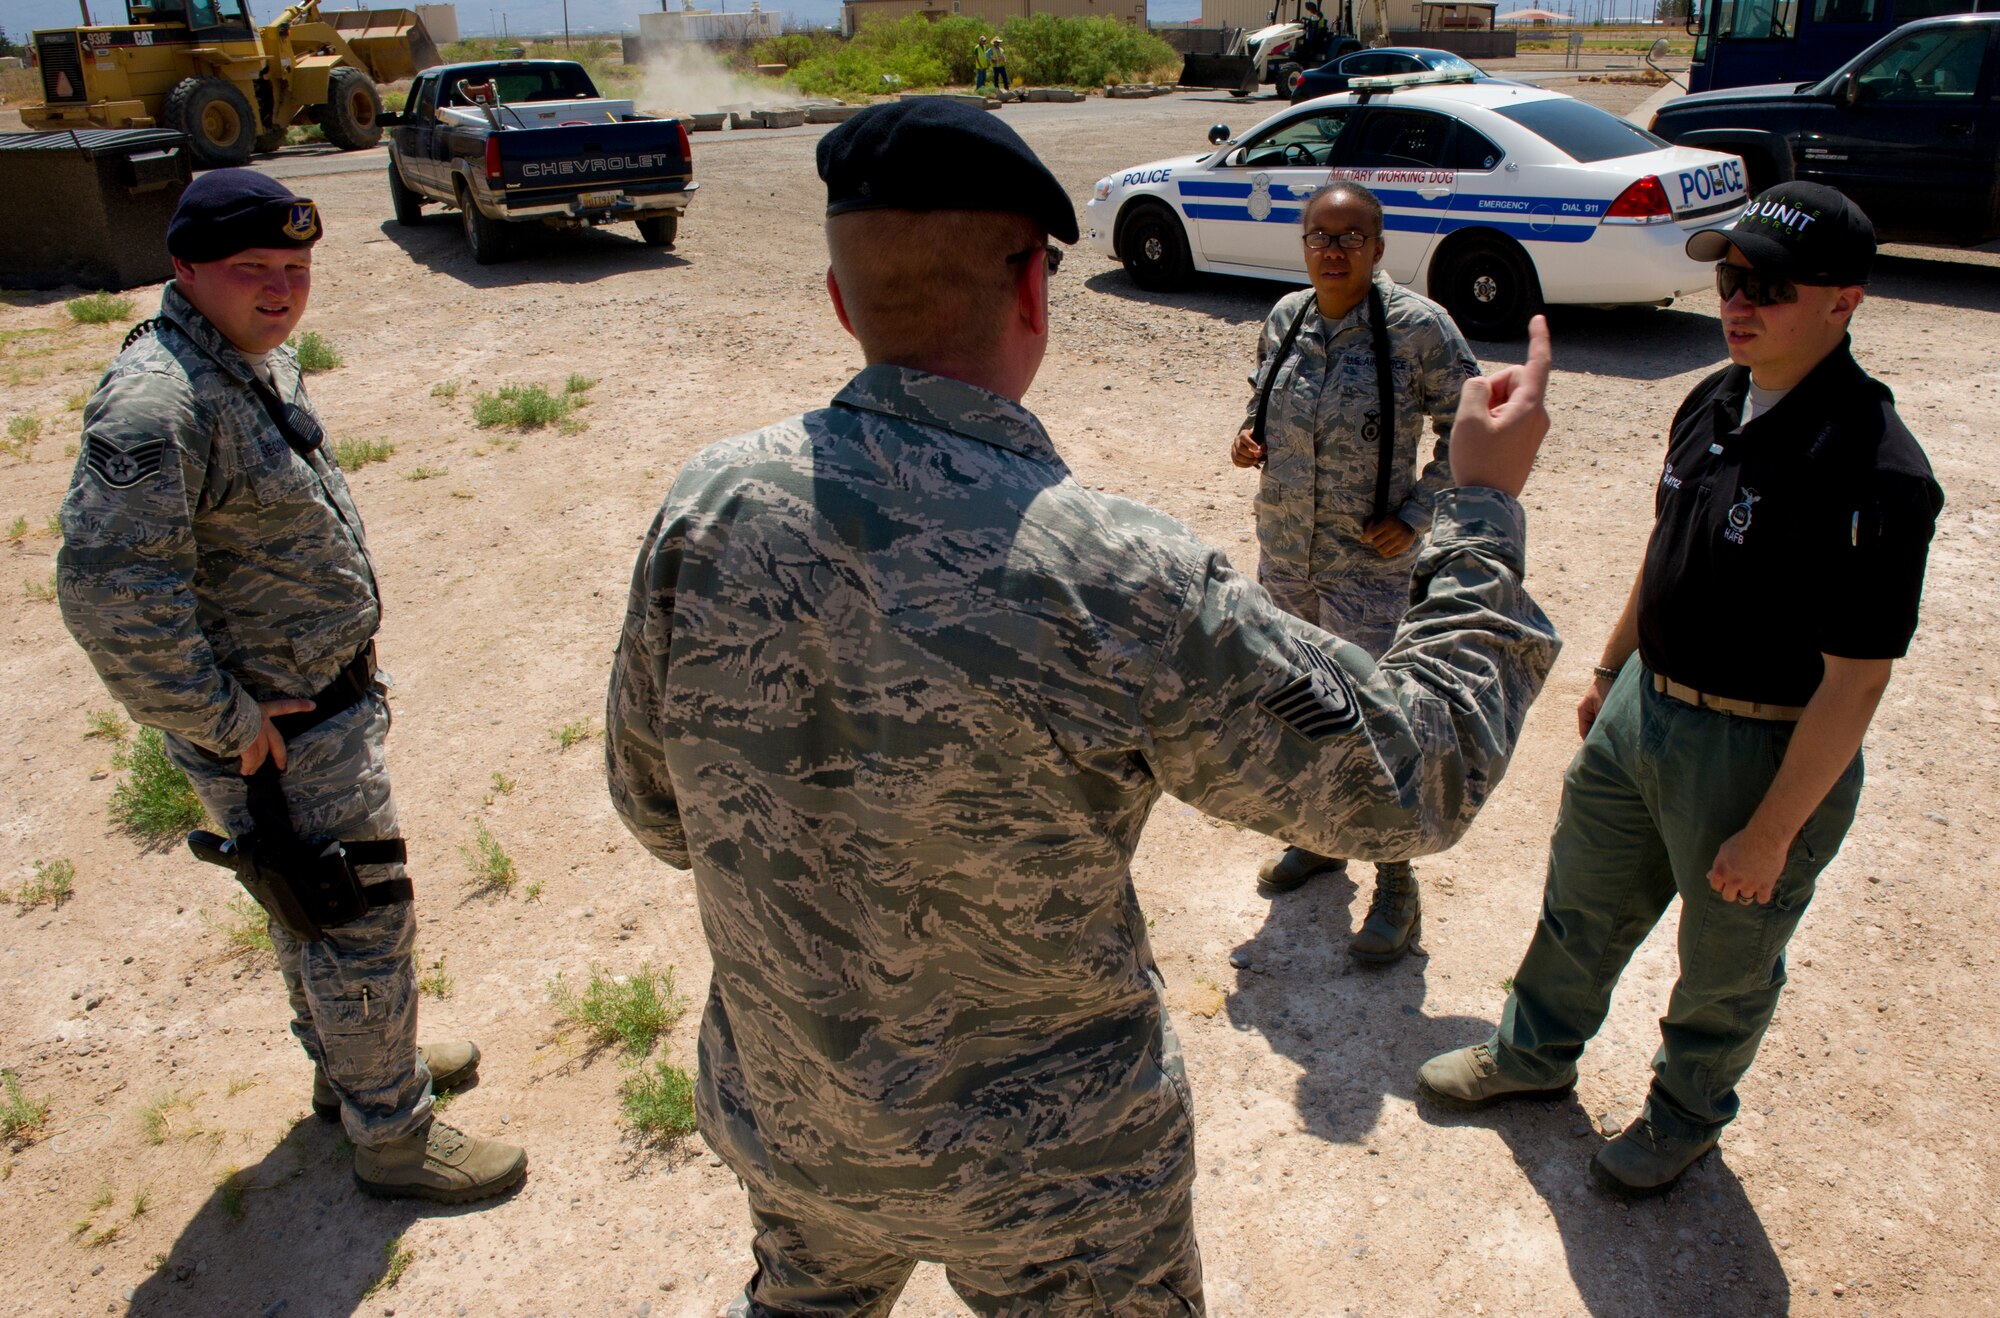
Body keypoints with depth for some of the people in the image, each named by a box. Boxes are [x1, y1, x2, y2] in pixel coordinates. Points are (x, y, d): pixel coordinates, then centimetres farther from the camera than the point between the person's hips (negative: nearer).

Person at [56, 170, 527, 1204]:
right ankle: (392, 1135, 22)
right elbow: (108, 593, -33)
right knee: (364, 921, 3)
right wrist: (222, 721, -24)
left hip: (331, 696, 9)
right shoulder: (157, 401, -25)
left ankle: (353, 1067, 45)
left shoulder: (260, 359, 7)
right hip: (278, 731, -9)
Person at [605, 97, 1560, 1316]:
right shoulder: (1124, 588, -30)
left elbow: (655, 807, -3)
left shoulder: (708, 505, -18)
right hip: (1049, 1172, -3)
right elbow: (1418, 783, -18)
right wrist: (1486, 507, -6)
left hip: (780, 1120, 4)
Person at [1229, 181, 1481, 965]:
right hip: (1282, 554, 6)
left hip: (1368, 567, -5)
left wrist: (1416, 517, -12)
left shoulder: (1416, 325, -13)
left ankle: (1396, 886, 20)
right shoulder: (1285, 317, 2)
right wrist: (1250, 436, -2)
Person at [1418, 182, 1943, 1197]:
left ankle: (1685, 1115, 44)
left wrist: (1772, 832, -20)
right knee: (1582, 902, 24)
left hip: (1765, 752, -7)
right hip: (1644, 706, 7)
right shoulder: (1714, 404, -1)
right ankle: (1535, 1053, 48)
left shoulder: (1870, 473, -27)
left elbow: (1855, 681, -24)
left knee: (1725, 967, 17)